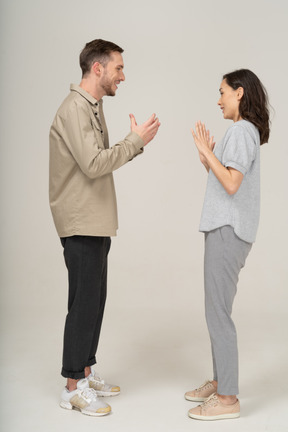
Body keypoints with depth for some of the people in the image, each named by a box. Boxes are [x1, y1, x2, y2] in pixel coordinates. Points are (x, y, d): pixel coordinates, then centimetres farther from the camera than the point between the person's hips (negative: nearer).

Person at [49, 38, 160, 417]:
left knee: (95, 300, 15)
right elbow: (93, 164, -25)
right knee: (84, 302, -3)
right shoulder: (74, 109, -15)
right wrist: (135, 140, -16)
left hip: (96, 223, 10)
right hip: (81, 225, -10)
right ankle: (74, 387, 9)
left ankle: (85, 372, 27)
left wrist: (136, 143, 4)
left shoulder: (93, 107, 17)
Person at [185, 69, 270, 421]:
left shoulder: (241, 131, -11)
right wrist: (207, 159, 10)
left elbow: (232, 184, -21)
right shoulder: (247, 132, 19)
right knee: (216, 310, 15)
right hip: (226, 230, 10)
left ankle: (227, 399, 2)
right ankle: (221, 382, 25)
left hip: (228, 231, -10)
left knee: (218, 312, -6)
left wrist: (206, 150, -15)